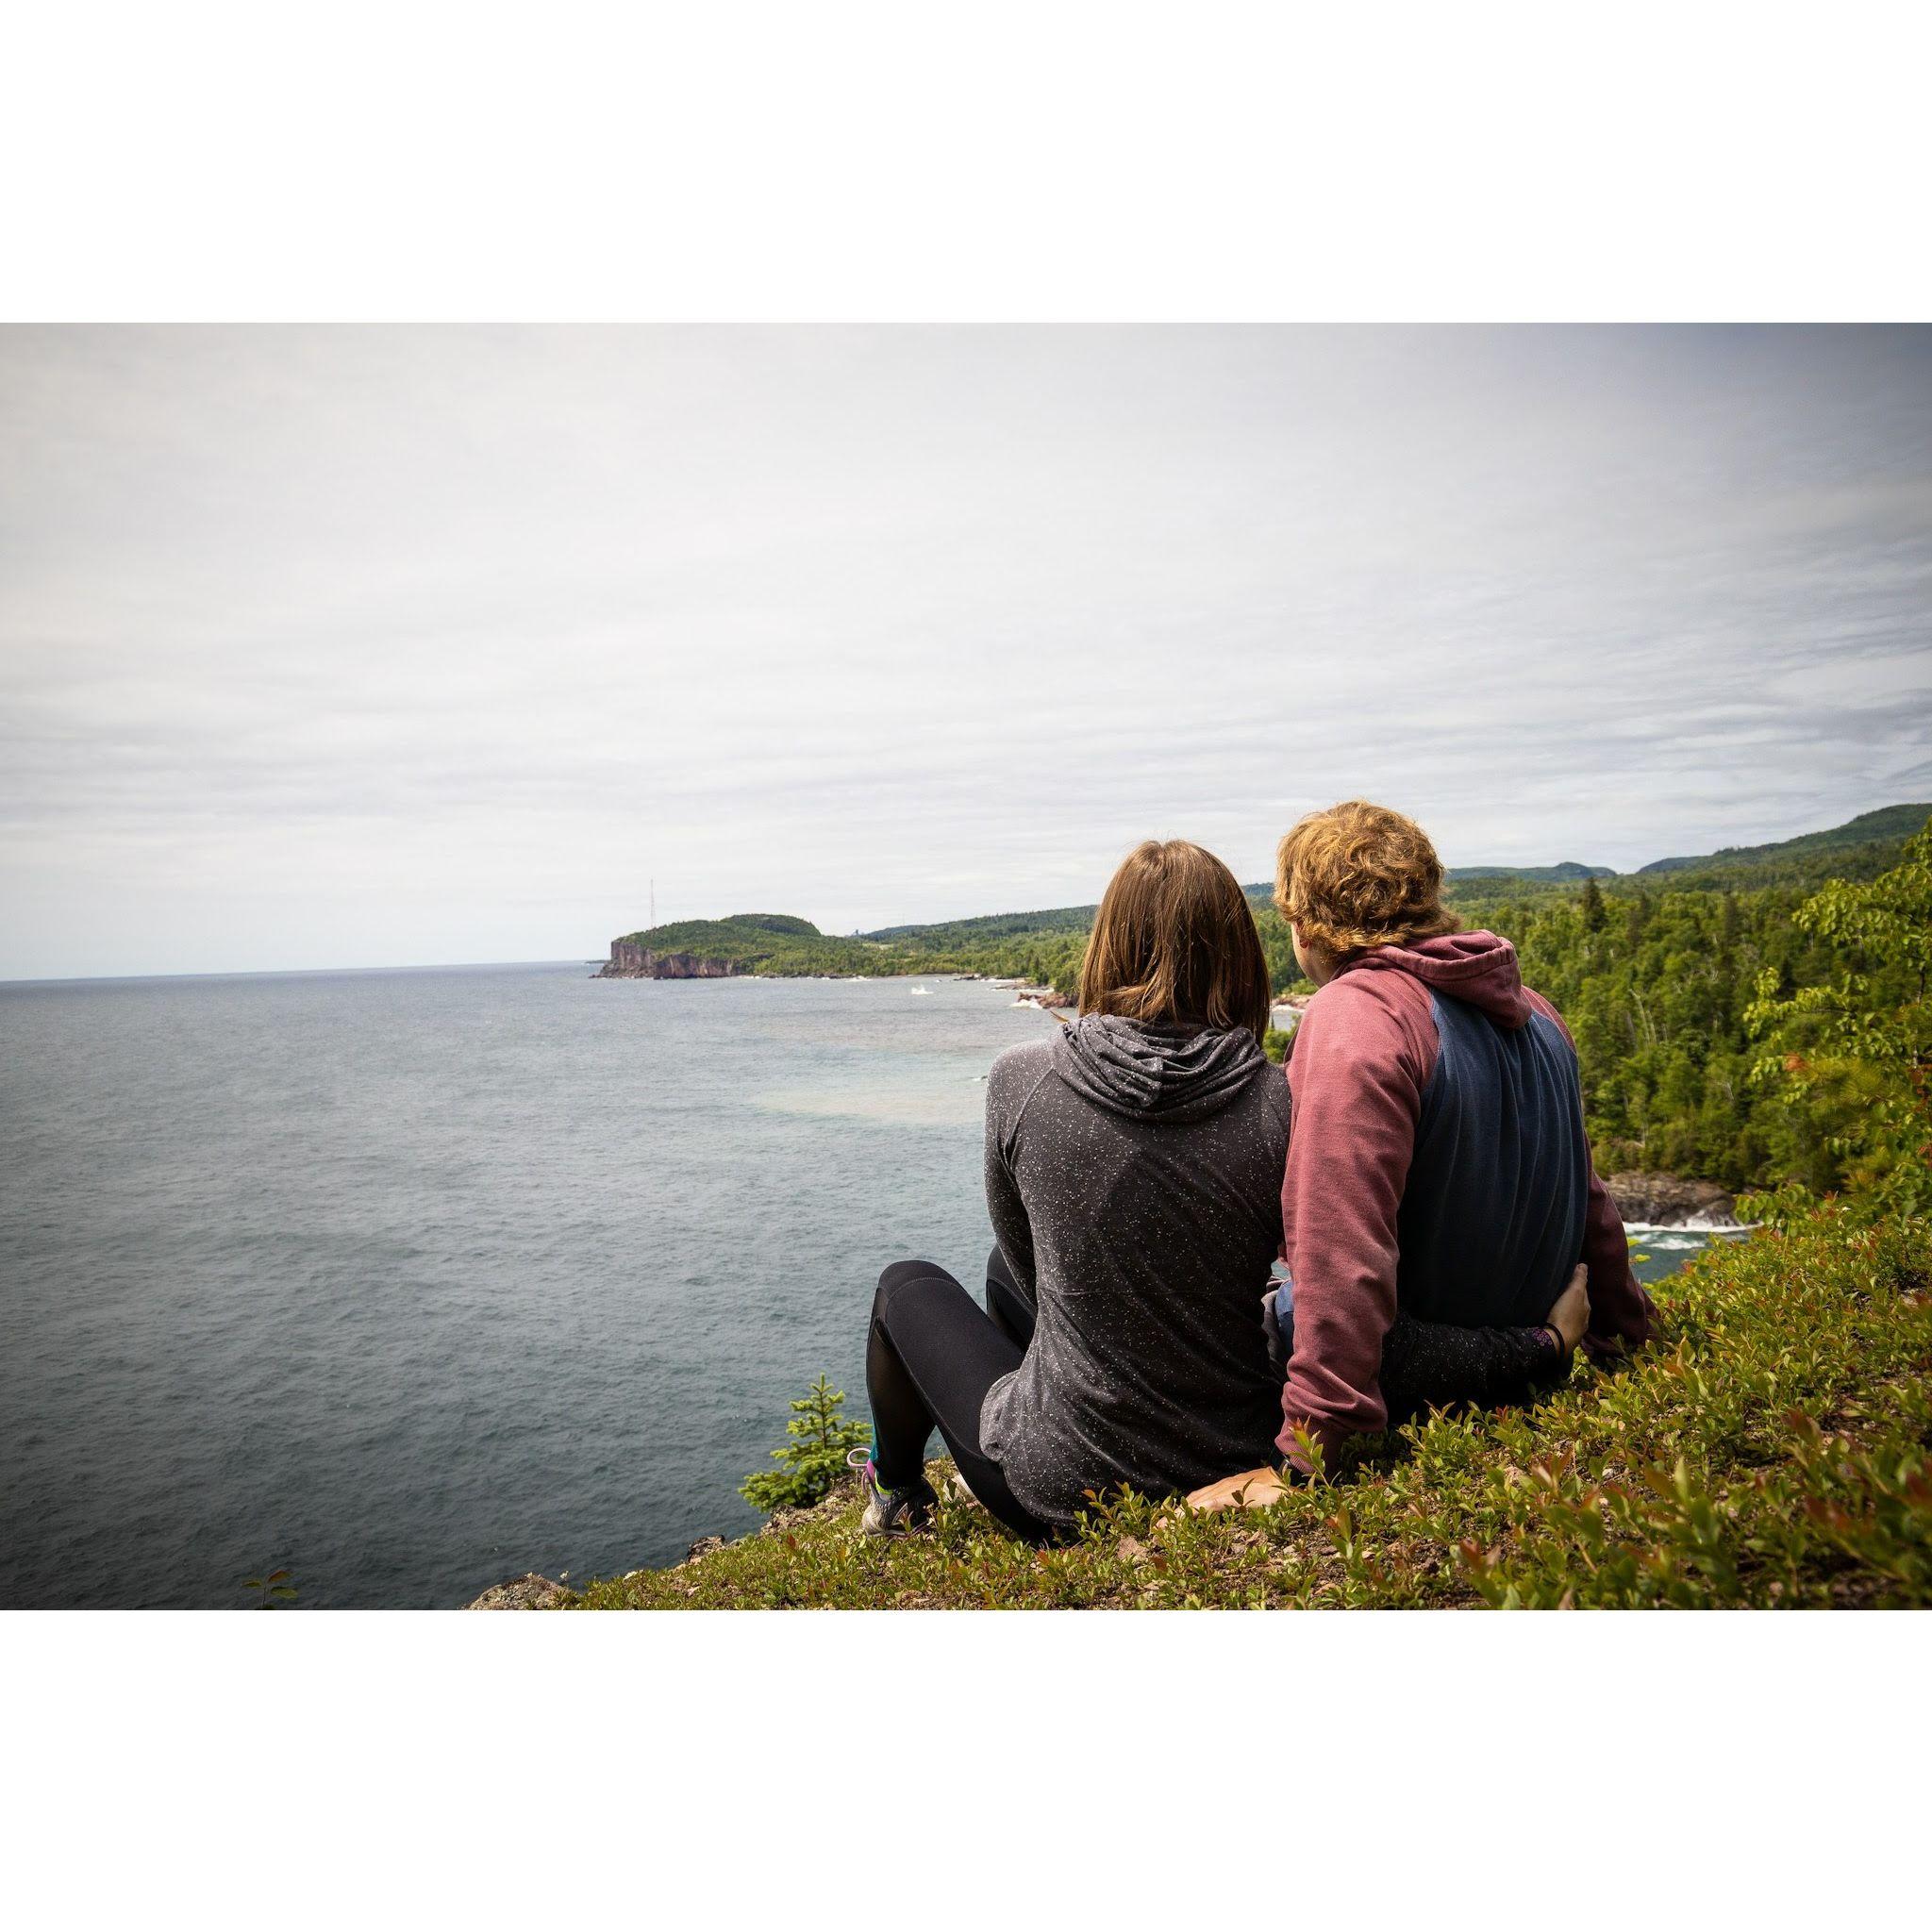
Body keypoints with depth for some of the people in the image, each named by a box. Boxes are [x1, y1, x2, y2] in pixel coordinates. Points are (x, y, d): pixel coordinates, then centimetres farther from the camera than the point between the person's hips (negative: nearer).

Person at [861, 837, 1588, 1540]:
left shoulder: (1019, 1079, -16)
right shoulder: (1282, 1109, -17)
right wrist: (1549, 1340, -6)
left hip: (1060, 1488, -3)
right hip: (1231, 1468, 3)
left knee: (908, 1283, 28)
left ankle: (897, 1496, 52)